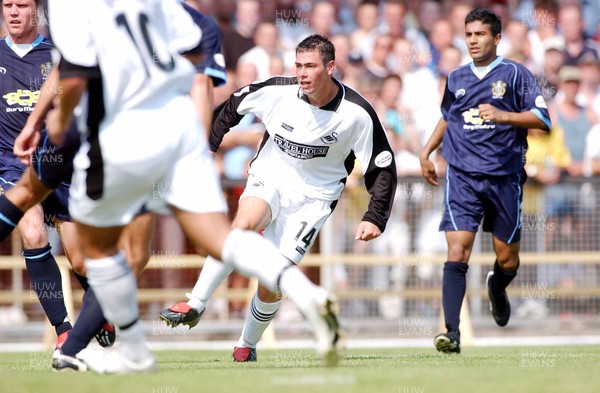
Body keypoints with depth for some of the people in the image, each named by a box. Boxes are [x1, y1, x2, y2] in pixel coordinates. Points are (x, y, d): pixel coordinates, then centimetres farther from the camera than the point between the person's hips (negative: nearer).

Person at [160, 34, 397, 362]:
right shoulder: (277, 91, -14)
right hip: (269, 178, 1)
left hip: (313, 197, -1)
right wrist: (207, 147, 4)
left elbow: (382, 167, -7)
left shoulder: (357, 113, -16)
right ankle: (194, 306, -30)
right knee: (243, 224, -33)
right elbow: (231, 107, 5)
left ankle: (247, 345, 18)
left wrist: (374, 219, -14)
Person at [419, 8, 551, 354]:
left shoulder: (515, 74, 0)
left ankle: (497, 287, 45)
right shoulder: (456, 78, 12)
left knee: (508, 260, 8)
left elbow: (542, 118, -7)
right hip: (462, 178, 1)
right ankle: (452, 332, -21)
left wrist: (502, 116, -19)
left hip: (505, 178, -1)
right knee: (457, 253, -16)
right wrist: (427, 151, 24)